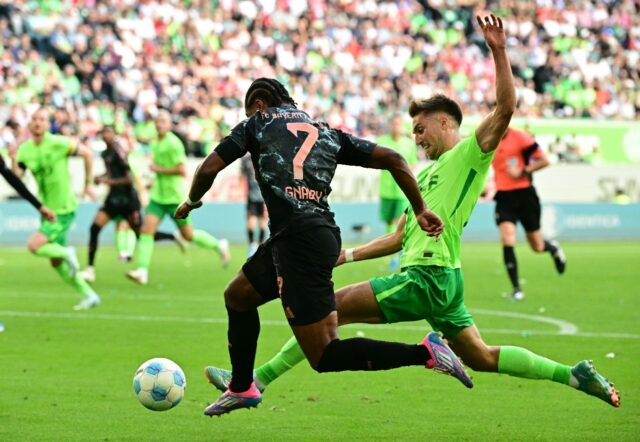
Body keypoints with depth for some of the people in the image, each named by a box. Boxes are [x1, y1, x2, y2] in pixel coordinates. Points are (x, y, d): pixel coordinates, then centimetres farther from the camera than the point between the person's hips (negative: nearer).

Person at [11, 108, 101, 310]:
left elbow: (86, 153, -4)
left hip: (64, 209, -7)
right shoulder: (25, 149, 1)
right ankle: (89, 295, 24)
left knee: (34, 246, -21)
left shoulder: (58, 143, -14)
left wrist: (88, 183, 0)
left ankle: (66, 253, 5)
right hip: (47, 209, 7)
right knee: (56, 263, 12)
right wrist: (13, 161, -21)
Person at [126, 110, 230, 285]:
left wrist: (159, 170, -17)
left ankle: (219, 245, 30)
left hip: (175, 197, -7)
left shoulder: (173, 143, -16)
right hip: (158, 197, 7)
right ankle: (142, 272, -15)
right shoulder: (155, 144, 11)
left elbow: (182, 170, -22)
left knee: (188, 235, 5)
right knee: (146, 230, -10)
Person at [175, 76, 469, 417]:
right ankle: (241, 389, 42)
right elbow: (392, 159, 15)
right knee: (237, 296, 29)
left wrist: (191, 202, 24)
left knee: (324, 357, -6)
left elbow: (208, 170, 3)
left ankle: (424, 353, -18)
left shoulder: (258, 122, 10)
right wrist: (420, 210, 20)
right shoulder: (327, 133, 22)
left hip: (298, 240, -8)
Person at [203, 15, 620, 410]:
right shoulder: (428, 174, 26)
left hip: (429, 276, -10)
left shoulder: (471, 153, 0)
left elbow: (505, 108, -16)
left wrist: (499, 51, -24)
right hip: (442, 280, 10)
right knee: (481, 357, 12)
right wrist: (350, 254, 19)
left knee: (332, 307, -10)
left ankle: (256, 381, -11)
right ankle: (574, 374, 10)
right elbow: (400, 236, 28)